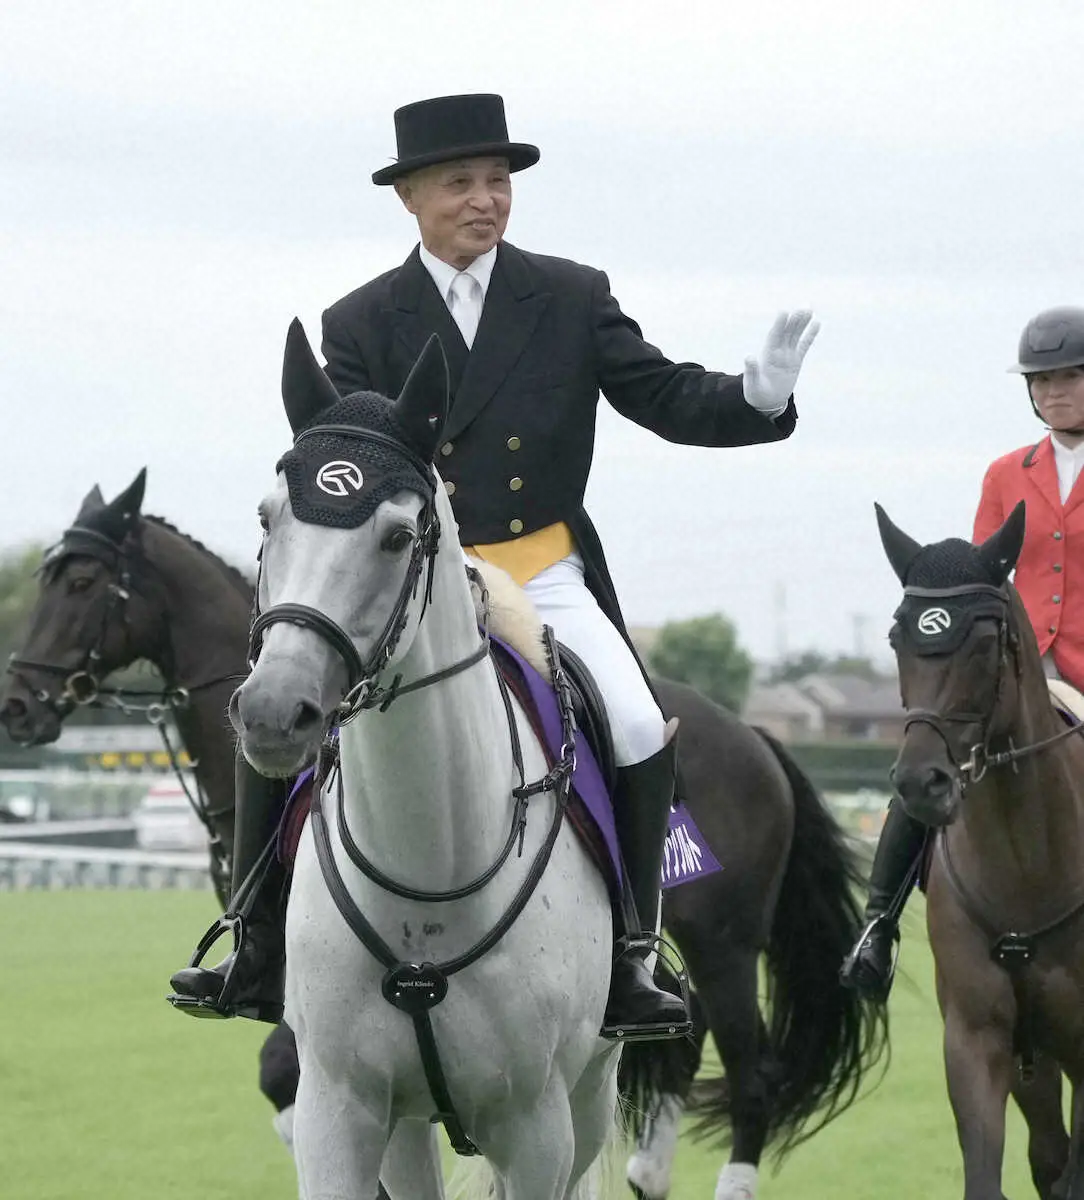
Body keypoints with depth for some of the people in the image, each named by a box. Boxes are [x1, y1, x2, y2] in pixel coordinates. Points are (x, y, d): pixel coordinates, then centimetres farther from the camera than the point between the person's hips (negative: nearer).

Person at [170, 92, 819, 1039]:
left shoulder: (572, 299, 5)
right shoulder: (360, 324, 4)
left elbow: (665, 399, 0)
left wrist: (759, 395, -20)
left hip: (545, 578, 0)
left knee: (641, 737, -23)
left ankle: (629, 957, -9)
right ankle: (265, 944, 5)